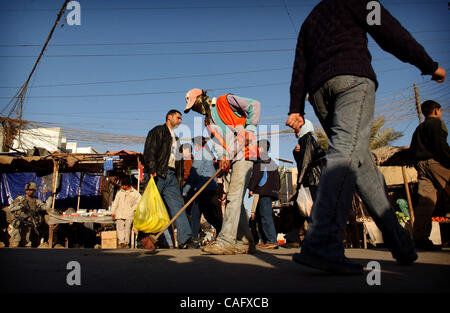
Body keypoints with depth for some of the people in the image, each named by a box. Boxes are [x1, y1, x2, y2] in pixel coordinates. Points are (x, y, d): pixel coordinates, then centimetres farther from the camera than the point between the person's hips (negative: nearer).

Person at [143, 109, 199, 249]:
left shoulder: (175, 137, 28)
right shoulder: (158, 131, 5)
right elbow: (150, 150, -9)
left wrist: (179, 179, 17)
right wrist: (152, 169, -21)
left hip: (171, 175, 7)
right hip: (158, 173, -7)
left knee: (177, 205, -4)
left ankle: (185, 239, -9)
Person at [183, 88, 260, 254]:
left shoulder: (226, 101, 2)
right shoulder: (208, 122, 22)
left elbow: (254, 105, -3)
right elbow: (216, 141, 9)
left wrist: (249, 130, -10)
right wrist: (222, 156, -10)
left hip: (245, 153, -8)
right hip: (232, 160, 9)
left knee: (234, 196, -17)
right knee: (236, 200, 6)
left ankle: (226, 241, -20)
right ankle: (246, 242, 12)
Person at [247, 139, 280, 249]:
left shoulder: (259, 160, -4)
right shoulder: (272, 162, 22)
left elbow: (256, 175, -13)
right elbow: (277, 179, 23)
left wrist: (251, 188, -10)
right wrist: (276, 190, 26)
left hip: (263, 193, -10)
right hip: (270, 192, 10)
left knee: (265, 216, -13)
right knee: (258, 216, 13)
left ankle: (272, 241, -16)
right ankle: (263, 240, 13)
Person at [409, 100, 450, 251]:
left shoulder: (418, 128, 26)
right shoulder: (436, 122, 2)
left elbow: (412, 150, 24)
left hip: (421, 165, 7)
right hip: (435, 161, -7)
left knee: (425, 199, -1)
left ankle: (420, 237, -9)